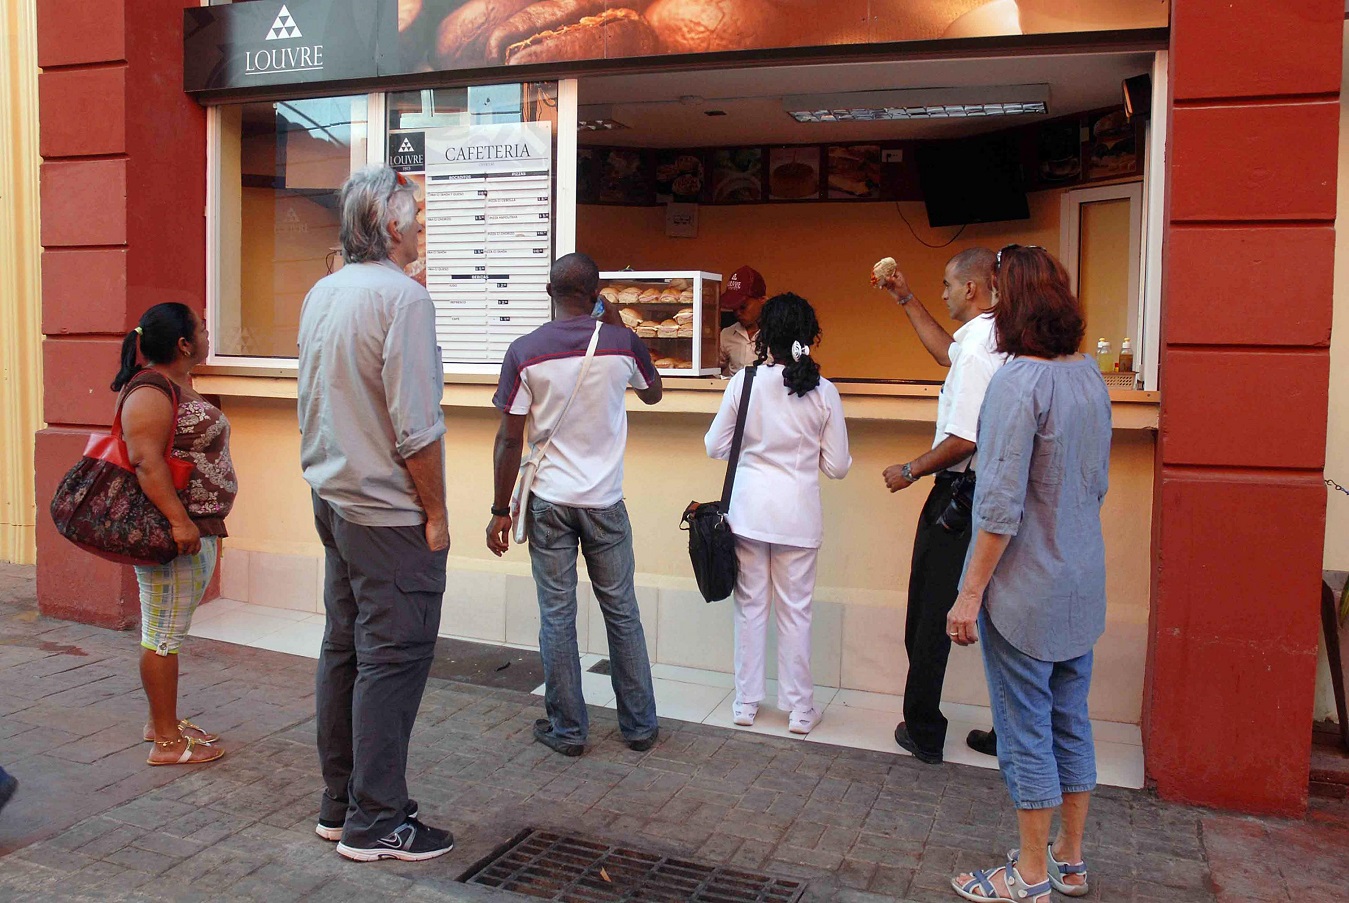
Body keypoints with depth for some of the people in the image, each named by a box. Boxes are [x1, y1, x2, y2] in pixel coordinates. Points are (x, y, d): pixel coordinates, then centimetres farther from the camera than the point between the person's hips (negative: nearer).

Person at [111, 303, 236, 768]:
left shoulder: (179, 386, 16)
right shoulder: (150, 390, -15)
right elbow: (145, 460, -24)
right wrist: (177, 520, -29)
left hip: (199, 528, 10)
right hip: (172, 530, -10)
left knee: (169, 631, 17)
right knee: (163, 635, -3)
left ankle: (163, 720, 28)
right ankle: (166, 742, 4)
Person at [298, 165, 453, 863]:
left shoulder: (320, 295, 10)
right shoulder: (401, 296, -16)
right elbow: (415, 427, -20)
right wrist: (435, 512, -12)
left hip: (333, 500, 9)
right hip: (389, 511, -9)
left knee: (343, 649, 14)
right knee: (392, 660, -1)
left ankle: (339, 805, 25)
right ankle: (374, 824, 8)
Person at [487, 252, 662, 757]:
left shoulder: (524, 352, -7)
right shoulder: (621, 343, -5)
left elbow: (509, 438, -7)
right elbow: (653, 393, 17)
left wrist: (501, 511, 1)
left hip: (548, 502, -1)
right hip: (605, 502, 1)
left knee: (557, 616, 7)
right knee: (622, 612, 12)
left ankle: (567, 730, 16)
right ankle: (640, 726, 21)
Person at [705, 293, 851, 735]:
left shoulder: (744, 382, -8)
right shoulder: (824, 391, -6)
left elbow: (715, 446, 0)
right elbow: (837, 466, -2)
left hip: (748, 510, 0)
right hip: (798, 512, 0)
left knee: (750, 606, 12)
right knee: (795, 610, 10)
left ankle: (746, 702, 22)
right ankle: (799, 708, 19)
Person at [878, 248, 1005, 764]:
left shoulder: (979, 352, -20)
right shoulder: (992, 340, 10)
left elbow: (963, 439, -24)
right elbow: (946, 352, 31)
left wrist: (911, 471, -10)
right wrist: (906, 301, 32)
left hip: (957, 496, -9)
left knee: (929, 622, 3)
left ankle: (923, 732, 14)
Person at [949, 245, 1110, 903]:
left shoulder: (1019, 381, -20)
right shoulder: (1090, 376, 5)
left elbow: (1002, 506, -22)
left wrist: (970, 594, -16)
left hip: (1026, 590, -8)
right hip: (1082, 586, 8)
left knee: (1025, 731, 5)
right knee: (1070, 723, 18)